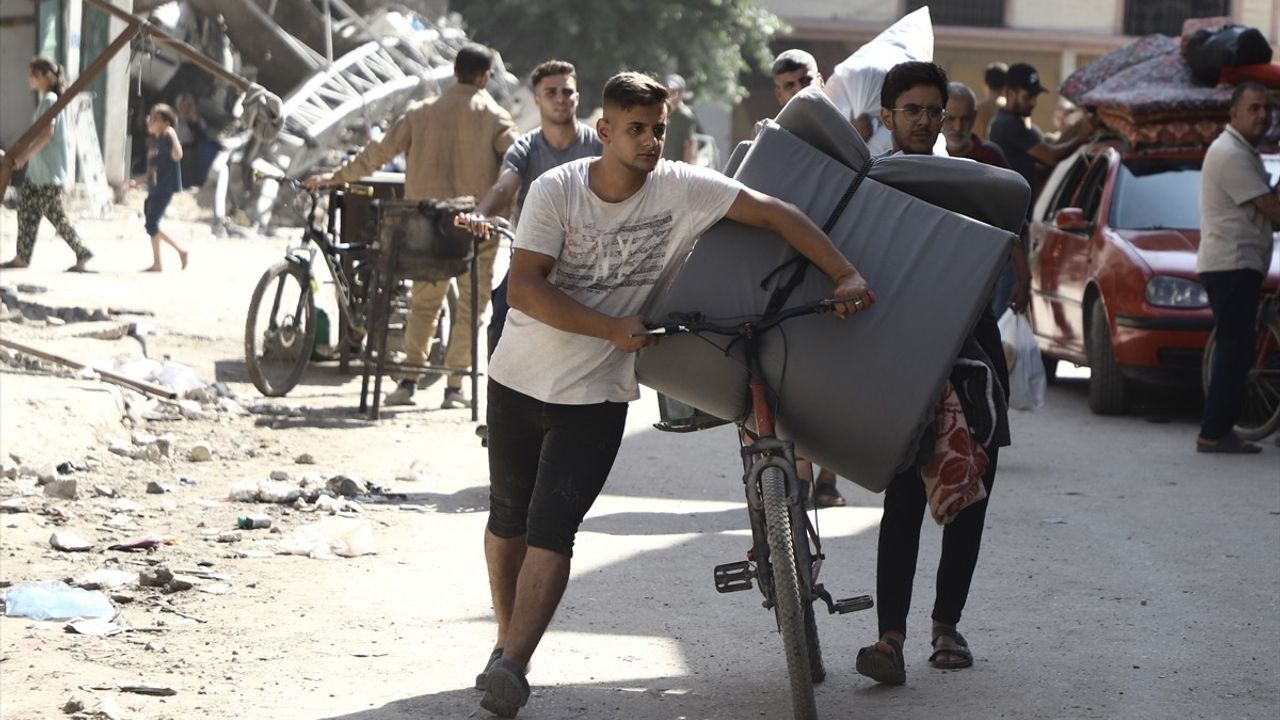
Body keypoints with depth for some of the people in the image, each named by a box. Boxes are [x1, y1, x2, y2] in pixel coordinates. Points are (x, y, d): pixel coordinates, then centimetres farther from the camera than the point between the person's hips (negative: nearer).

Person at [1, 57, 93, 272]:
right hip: (37, 171, 10)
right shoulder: (44, 99, 14)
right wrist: (24, 156, 18)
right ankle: (23, 256, 11)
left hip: (49, 172, -10)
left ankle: (82, 252, -3)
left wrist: (25, 155, -18)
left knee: (54, 214, -7)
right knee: (26, 209, 8)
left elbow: (47, 133, -21)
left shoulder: (49, 100, -14)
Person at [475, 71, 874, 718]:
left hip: (594, 396, -1)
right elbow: (525, 286, -16)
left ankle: (511, 666, -19)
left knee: (551, 529, -13)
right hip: (519, 378, 2)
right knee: (507, 518, 13)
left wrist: (846, 277, -15)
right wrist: (613, 329, -21)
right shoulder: (556, 190, -11)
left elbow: (774, 215, -8)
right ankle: (507, 645, 31)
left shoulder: (683, 188, -10)